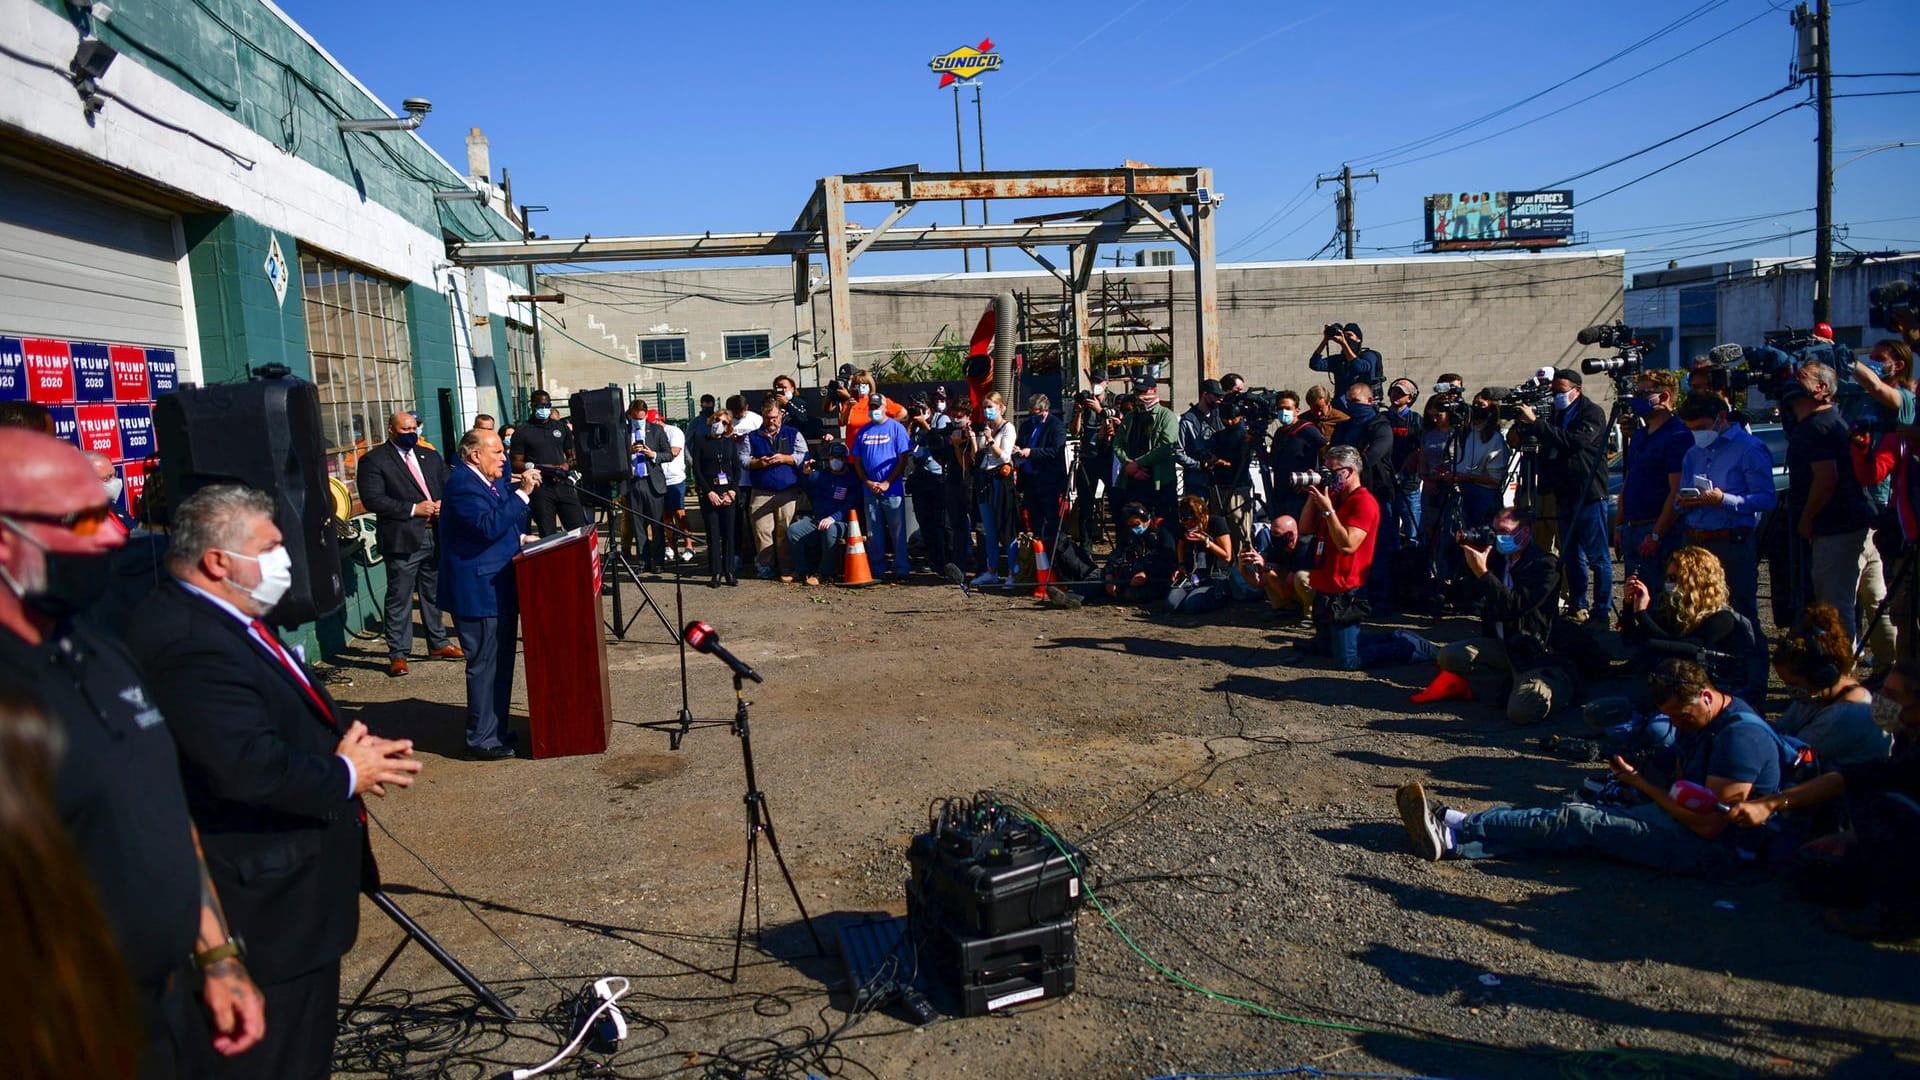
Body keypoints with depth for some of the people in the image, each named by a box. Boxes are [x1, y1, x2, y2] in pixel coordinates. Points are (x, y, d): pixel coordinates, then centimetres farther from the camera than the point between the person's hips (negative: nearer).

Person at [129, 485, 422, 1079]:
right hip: (265, 904, -10)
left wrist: (345, 746, 0)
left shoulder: (227, 621, 8)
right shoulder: (187, 644, -26)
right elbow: (252, 768, -33)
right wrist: (346, 774, -16)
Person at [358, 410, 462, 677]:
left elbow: (448, 485, 17)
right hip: (402, 539, -6)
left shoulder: (429, 456, 15)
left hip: (435, 535, 6)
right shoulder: (374, 460, -5)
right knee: (399, 598, 0)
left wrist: (443, 504, -6)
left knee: (434, 593, 17)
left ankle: (438, 644, 29)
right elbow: (372, 499, -14)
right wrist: (413, 509, -18)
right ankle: (397, 655, 7)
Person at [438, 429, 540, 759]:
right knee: (485, 666, -4)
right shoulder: (462, 483, -17)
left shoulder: (489, 482, 13)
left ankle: (496, 730, 28)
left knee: (500, 663, 17)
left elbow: (507, 521, 23)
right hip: (480, 592, -10)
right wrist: (522, 493, -25)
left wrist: (524, 491, 9)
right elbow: (489, 525, -29)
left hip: (498, 588, 10)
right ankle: (482, 741, 4)